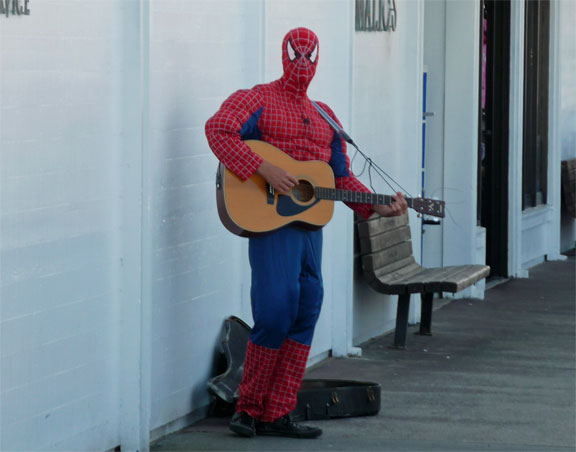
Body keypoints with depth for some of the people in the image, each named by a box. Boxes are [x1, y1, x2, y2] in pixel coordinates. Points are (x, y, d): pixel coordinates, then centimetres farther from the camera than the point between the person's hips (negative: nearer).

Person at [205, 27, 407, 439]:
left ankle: (277, 414, 10)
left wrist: (377, 207, 7)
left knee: (305, 315, 4)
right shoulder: (258, 100, -1)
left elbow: (343, 178, 22)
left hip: (311, 222, 7)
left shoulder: (325, 118, 21)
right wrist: (265, 170, -25)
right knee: (276, 313, -12)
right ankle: (249, 407, 3)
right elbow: (218, 130, -19)